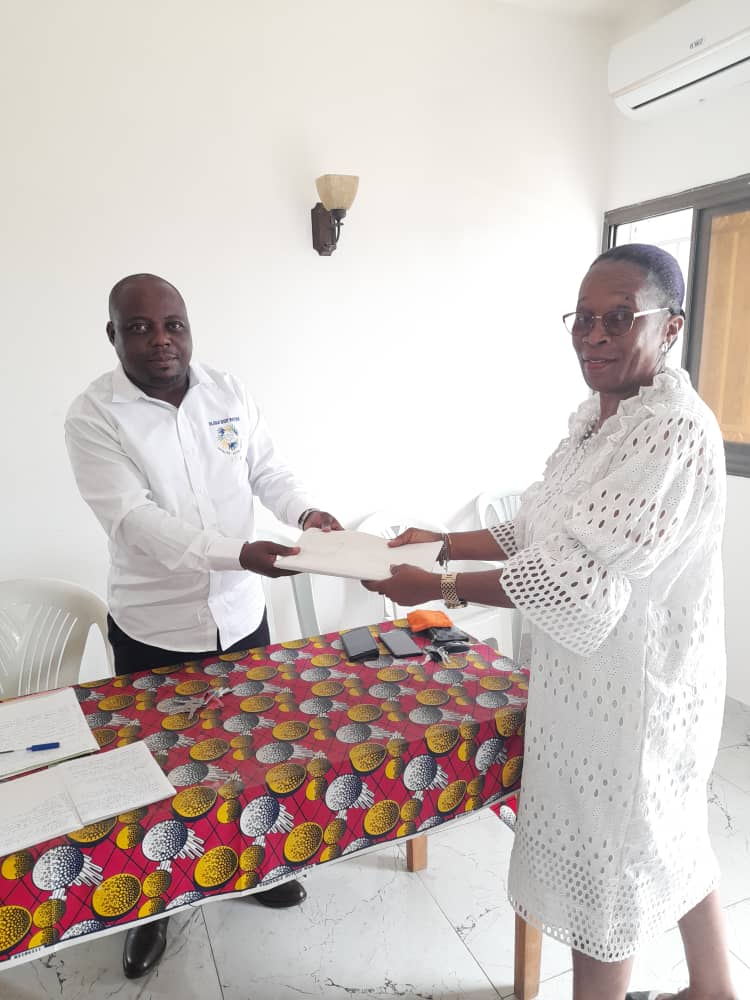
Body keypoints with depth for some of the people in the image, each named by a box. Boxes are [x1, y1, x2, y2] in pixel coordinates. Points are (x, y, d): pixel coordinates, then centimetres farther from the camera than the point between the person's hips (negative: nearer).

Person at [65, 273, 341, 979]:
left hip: (239, 615, 4)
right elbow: (135, 519, -24)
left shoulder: (228, 391, -1)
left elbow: (266, 469, 8)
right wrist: (238, 553, -34)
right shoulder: (94, 416, -14)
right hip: (152, 630, -3)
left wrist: (303, 511, -12)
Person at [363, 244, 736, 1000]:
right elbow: (546, 532, 10)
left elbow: (584, 582, -28)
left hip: (629, 690, -9)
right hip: (604, 677, 9)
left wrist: (440, 588, -23)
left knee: (604, 858, 12)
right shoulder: (596, 416, 5)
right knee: (669, 839, 26)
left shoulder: (675, 434, -24)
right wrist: (444, 542, 2)